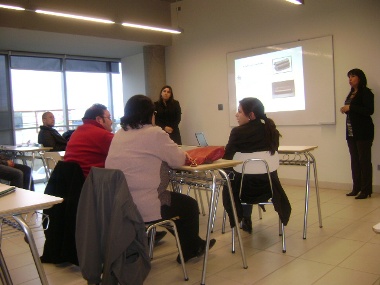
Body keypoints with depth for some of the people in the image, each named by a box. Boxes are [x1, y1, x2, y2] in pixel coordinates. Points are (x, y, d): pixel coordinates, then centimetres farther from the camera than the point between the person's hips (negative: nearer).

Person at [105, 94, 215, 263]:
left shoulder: (119, 134, 11)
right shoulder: (154, 133, -12)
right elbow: (179, 160, -6)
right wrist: (180, 154, 16)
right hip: (142, 207, -8)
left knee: (178, 200, 29)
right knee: (189, 204, 18)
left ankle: (189, 246, 41)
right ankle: (191, 249, 36)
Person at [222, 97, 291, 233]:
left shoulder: (238, 132, -19)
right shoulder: (270, 130, -3)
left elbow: (226, 160, -11)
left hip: (246, 191, -4)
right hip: (268, 188, 5)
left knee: (229, 185, 31)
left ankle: (244, 219, 41)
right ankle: (246, 219, 49)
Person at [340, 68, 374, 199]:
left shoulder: (366, 92, -6)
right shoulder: (351, 93, 17)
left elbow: (369, 110, -17)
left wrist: (350, 108, -17)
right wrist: (345, 110, 3)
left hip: (363, 132, -7)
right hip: (351, 132, 8)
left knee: (364, 160, -5)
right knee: (354, 160, 7)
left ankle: (366, 190, 0)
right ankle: (356, 188, 13)